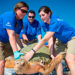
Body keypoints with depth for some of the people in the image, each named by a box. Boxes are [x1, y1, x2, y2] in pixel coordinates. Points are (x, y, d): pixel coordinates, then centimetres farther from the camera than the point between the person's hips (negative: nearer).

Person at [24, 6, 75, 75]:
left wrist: (32, 51, -36)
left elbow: (45, 39, -36)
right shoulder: (44, 24, -7)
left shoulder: (55, 22, -32)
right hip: (62, 40, 8)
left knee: (69, 59, -21)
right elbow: (50, 38, -11)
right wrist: (51, 53, -20)